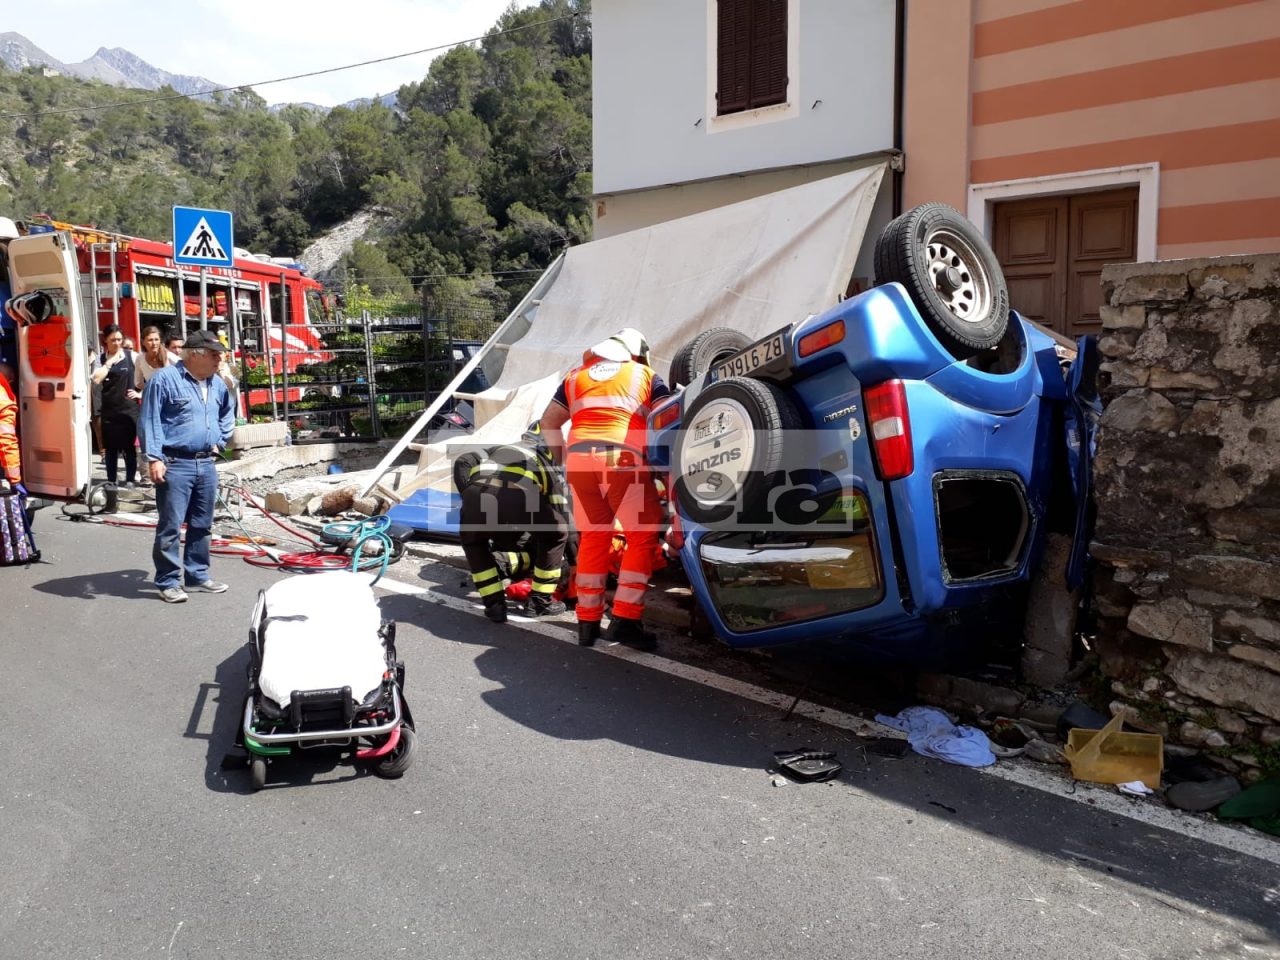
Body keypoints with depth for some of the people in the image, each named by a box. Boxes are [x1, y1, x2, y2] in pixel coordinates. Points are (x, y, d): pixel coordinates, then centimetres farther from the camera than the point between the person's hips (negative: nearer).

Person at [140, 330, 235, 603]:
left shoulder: (217, 384, 13)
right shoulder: (164, 379, -8)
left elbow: (227, 415, 32)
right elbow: (150, 422, -11)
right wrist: (153, 458, -17)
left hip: (206, 465, 7)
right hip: (175, 464, -7)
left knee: (202, 526, 13)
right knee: (170, 526, -4)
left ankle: (197, 575, 23)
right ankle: (168, 582, 4)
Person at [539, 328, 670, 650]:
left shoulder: (576, 376, 27)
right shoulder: (645, 375, 18)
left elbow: (549, 422, 22)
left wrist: (563, 458, 26)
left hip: (579, 459, 4)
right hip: (623, 460, -4)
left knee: (592, 538, 15)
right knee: (644, 536, 5)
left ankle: (588, 621, 16)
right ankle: (625, 619, -4)